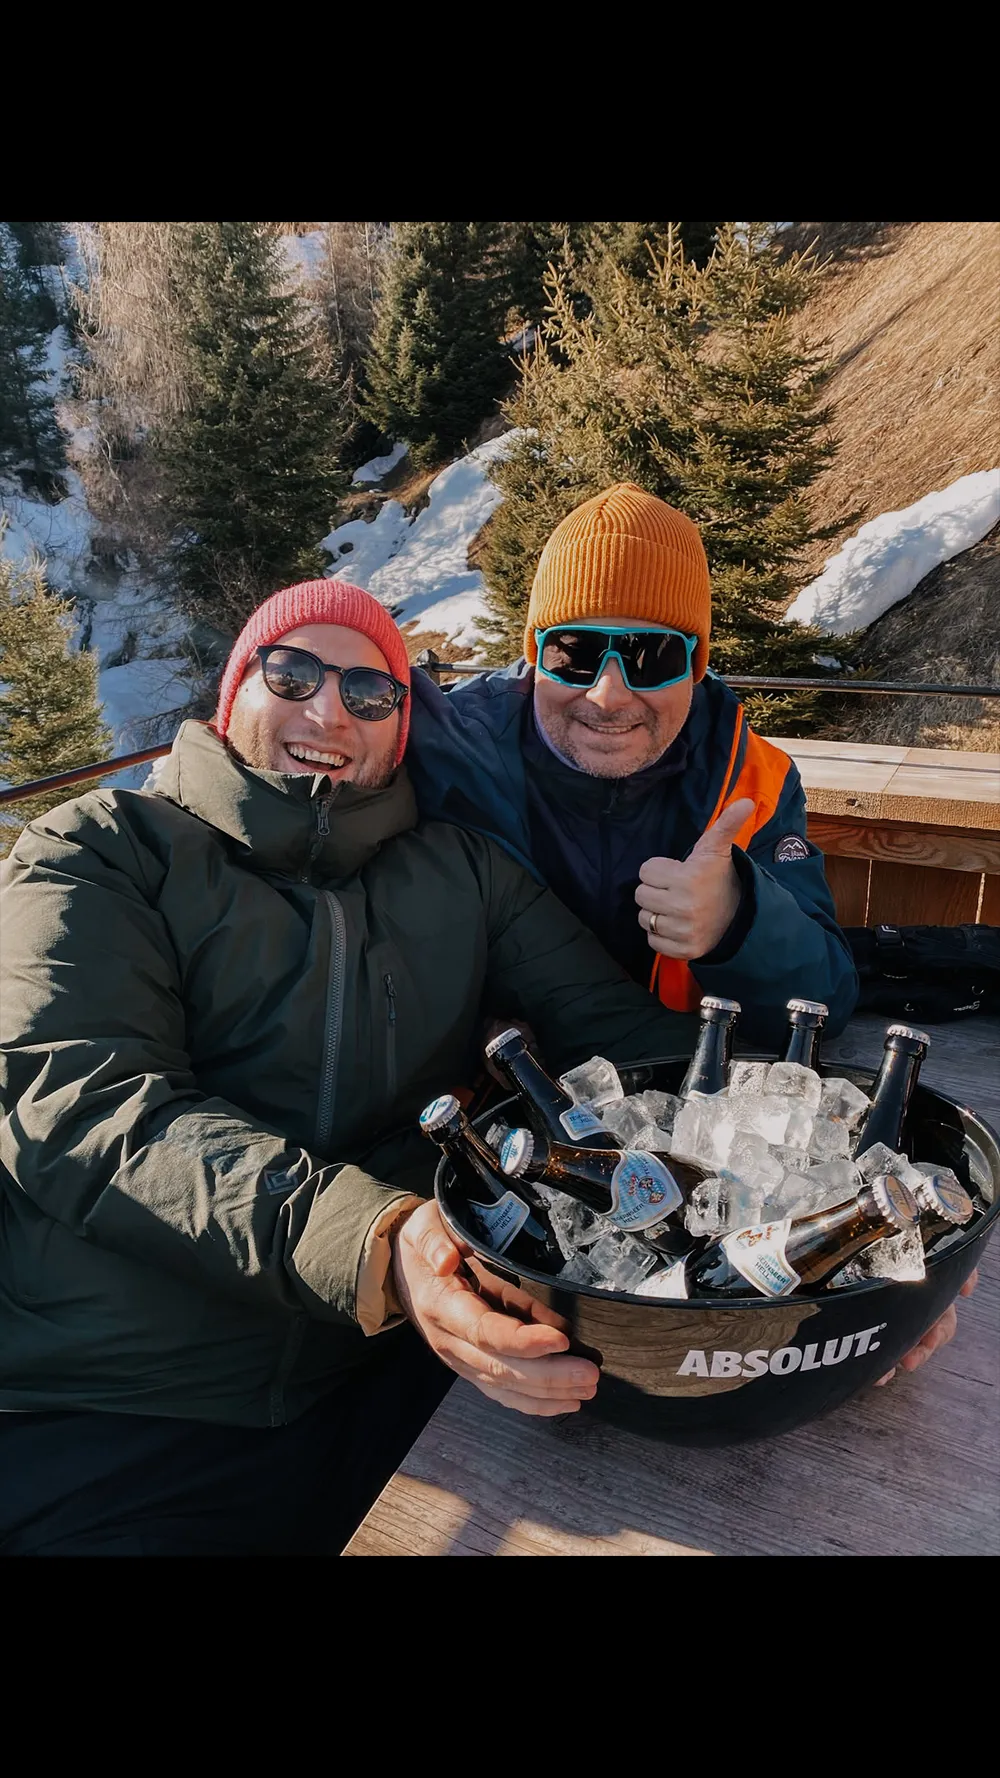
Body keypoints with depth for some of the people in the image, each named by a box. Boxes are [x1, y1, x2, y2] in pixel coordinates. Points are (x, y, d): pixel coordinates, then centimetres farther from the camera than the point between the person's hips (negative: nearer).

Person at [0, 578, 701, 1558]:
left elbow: (629, 1033, 7)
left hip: (391, 1369, 5)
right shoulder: (101, 850, 4)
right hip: (97, 1413, -3)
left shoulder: (460, 872, 15)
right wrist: (372, 1237, -30)